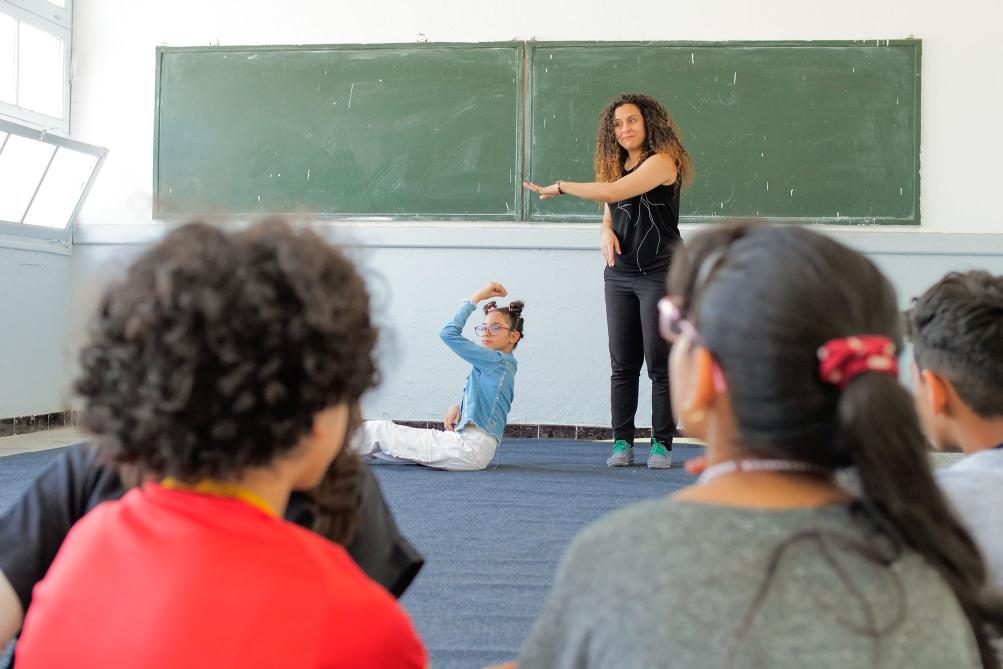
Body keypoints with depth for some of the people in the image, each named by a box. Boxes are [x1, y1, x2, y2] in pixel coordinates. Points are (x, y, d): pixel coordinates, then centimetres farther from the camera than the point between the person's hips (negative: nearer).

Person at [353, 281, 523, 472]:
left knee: (381, 431, -2)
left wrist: (476, 298, -11)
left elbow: (449, 333, -18)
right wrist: (458, 407, 4)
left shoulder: (498, 361, -13)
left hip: (469, 448, -9)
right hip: (466, 443, 9)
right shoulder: (504, 364, 16)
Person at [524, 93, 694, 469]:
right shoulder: (616, 166, 11)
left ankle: (662, 444, 5)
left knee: (660, 363, -2)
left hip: (660, 273, -6)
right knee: (622, 363, 5)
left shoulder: (662, 160, -11)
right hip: (620, 274, 6)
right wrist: (607, 233, -6)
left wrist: (560, 187, -12)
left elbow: (613, 192, -22)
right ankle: (622, 442, 11)